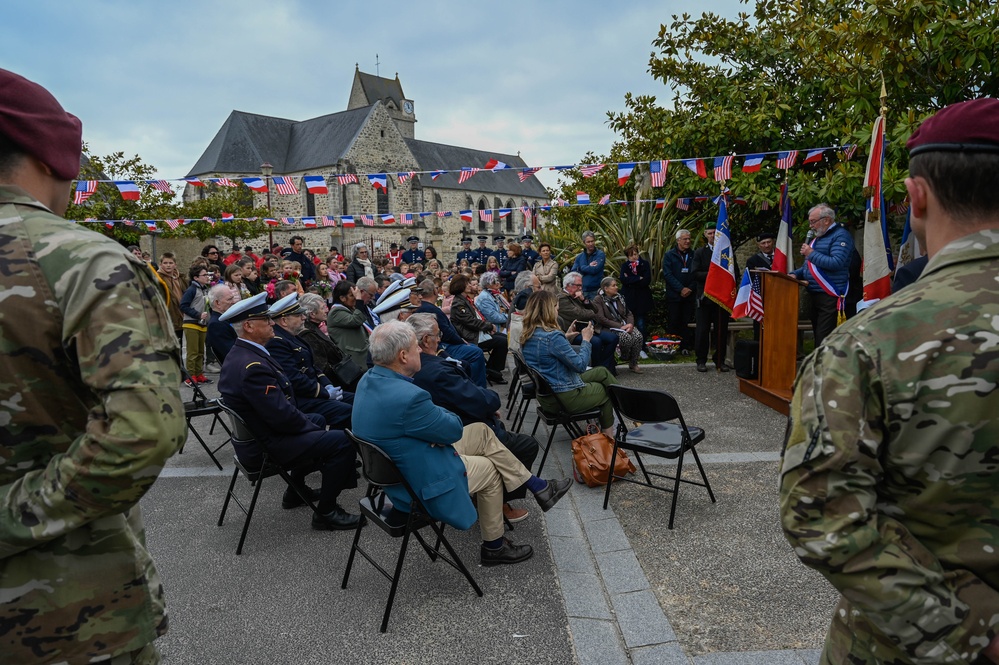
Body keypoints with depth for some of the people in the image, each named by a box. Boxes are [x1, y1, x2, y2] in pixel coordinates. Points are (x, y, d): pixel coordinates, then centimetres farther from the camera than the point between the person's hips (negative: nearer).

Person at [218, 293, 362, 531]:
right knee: (342, 441, -15)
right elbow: (282, 417, -28)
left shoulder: (239, 354, 5)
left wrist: (308, 421, 8)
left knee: (316, 420, 30)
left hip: (255, 433, 11)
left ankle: (296, 490, 36)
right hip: (267, 448, -11)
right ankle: (326, 512, -2)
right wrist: (308, 425, -10)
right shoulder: (253, 366, -29)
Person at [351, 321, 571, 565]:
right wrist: (441, 412, 0)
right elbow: (453, 430, -19)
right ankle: (493, 547, 32)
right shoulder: (407, 398, -36)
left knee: (482, 431, 12)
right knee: (490, 469, 13)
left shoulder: (368, 380, -5)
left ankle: (539, 488, 25)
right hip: (419, 486, -9)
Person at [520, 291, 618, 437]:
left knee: (602, 371, 20)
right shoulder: (552, 336, -28)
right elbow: (580, 365, -21)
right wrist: (586, 339, -8)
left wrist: (565, 337, 9)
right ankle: (608, 434, 38)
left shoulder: (527, 336, -1)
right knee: (606, 391, 20)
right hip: (563, 398, -8)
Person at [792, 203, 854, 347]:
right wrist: (796, 274, 10)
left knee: (824, 340, -12)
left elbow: (836, 263, -23)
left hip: (830, 297, -10)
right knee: (817, 336, 14)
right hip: (815, 296, 10)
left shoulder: (841, 236, -9)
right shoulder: (818, 237, 20)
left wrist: (811, 254, -14)